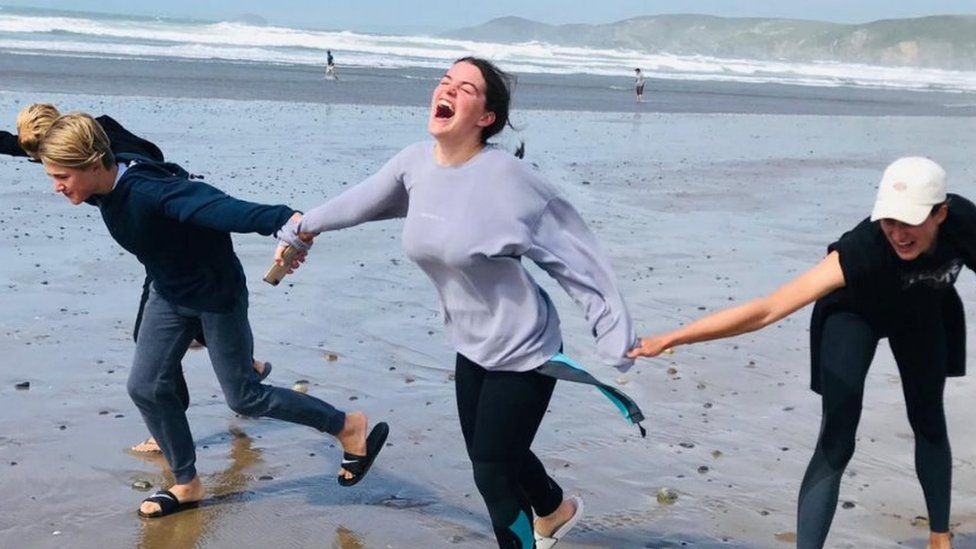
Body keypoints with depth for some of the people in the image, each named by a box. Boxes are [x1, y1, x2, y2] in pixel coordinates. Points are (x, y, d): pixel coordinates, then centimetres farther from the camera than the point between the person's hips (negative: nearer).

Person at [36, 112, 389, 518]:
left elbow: (217, 207, -54)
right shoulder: (107, 189, -11)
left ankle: (349, 428, 19)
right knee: (146, 387, 5)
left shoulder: (147, 192, -37)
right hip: (170, 294, 8)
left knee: (243, 397, 3)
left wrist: (283, 219, -69)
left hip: (216, 295, -8)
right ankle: (187, 485, 24)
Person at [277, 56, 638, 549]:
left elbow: (574, 254, -21)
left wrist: (616, 341, -22)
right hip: (472, 347, 7)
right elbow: (361, 202, 13)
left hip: (522, 352, -7)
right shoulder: (414, 163, -7)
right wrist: (299, 229, 27)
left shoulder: (506, 177, -25)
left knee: (492, 474, 0)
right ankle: (556, 509, 55)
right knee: (492, 457, 24)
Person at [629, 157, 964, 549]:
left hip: (923, 312, 4)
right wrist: (671, 339, -55)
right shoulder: (861, 249, -46)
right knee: (836, 439, -14)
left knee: (929, 422, 17)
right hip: (854, 312, -4)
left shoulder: (963, 222, -38)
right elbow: (766, 310, -49)